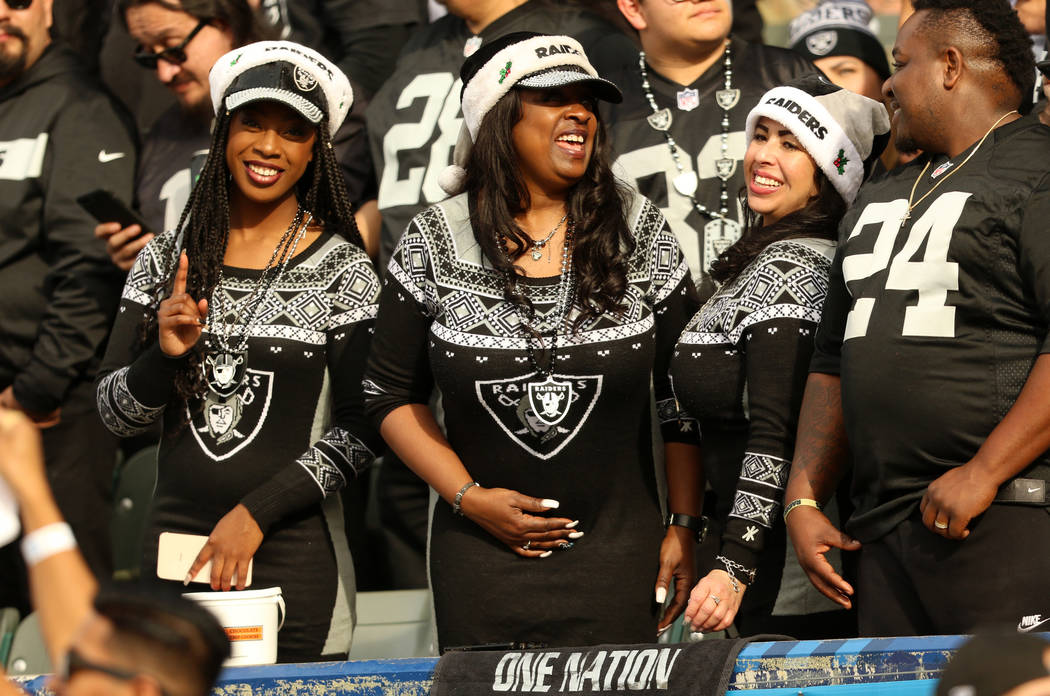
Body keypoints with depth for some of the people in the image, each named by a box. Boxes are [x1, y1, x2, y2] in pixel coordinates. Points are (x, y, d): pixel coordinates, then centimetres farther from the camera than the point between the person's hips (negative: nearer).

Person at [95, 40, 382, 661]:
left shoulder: (341, 269, -2)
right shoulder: (165, 260, 8)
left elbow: (359, 430, -6)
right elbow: (115, 413, 8)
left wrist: (256, 512, -13)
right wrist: (165, 354, -12)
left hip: (294, 556, -3)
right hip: (174, 541, 3)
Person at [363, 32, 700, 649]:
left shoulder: (641, 233, 0)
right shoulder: (435, 244, -1)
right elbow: (393, 395, 4)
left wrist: (686, 528, -2)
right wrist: (468, 497, -7)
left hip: (615, 552, 0)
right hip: (480, 555, 0)